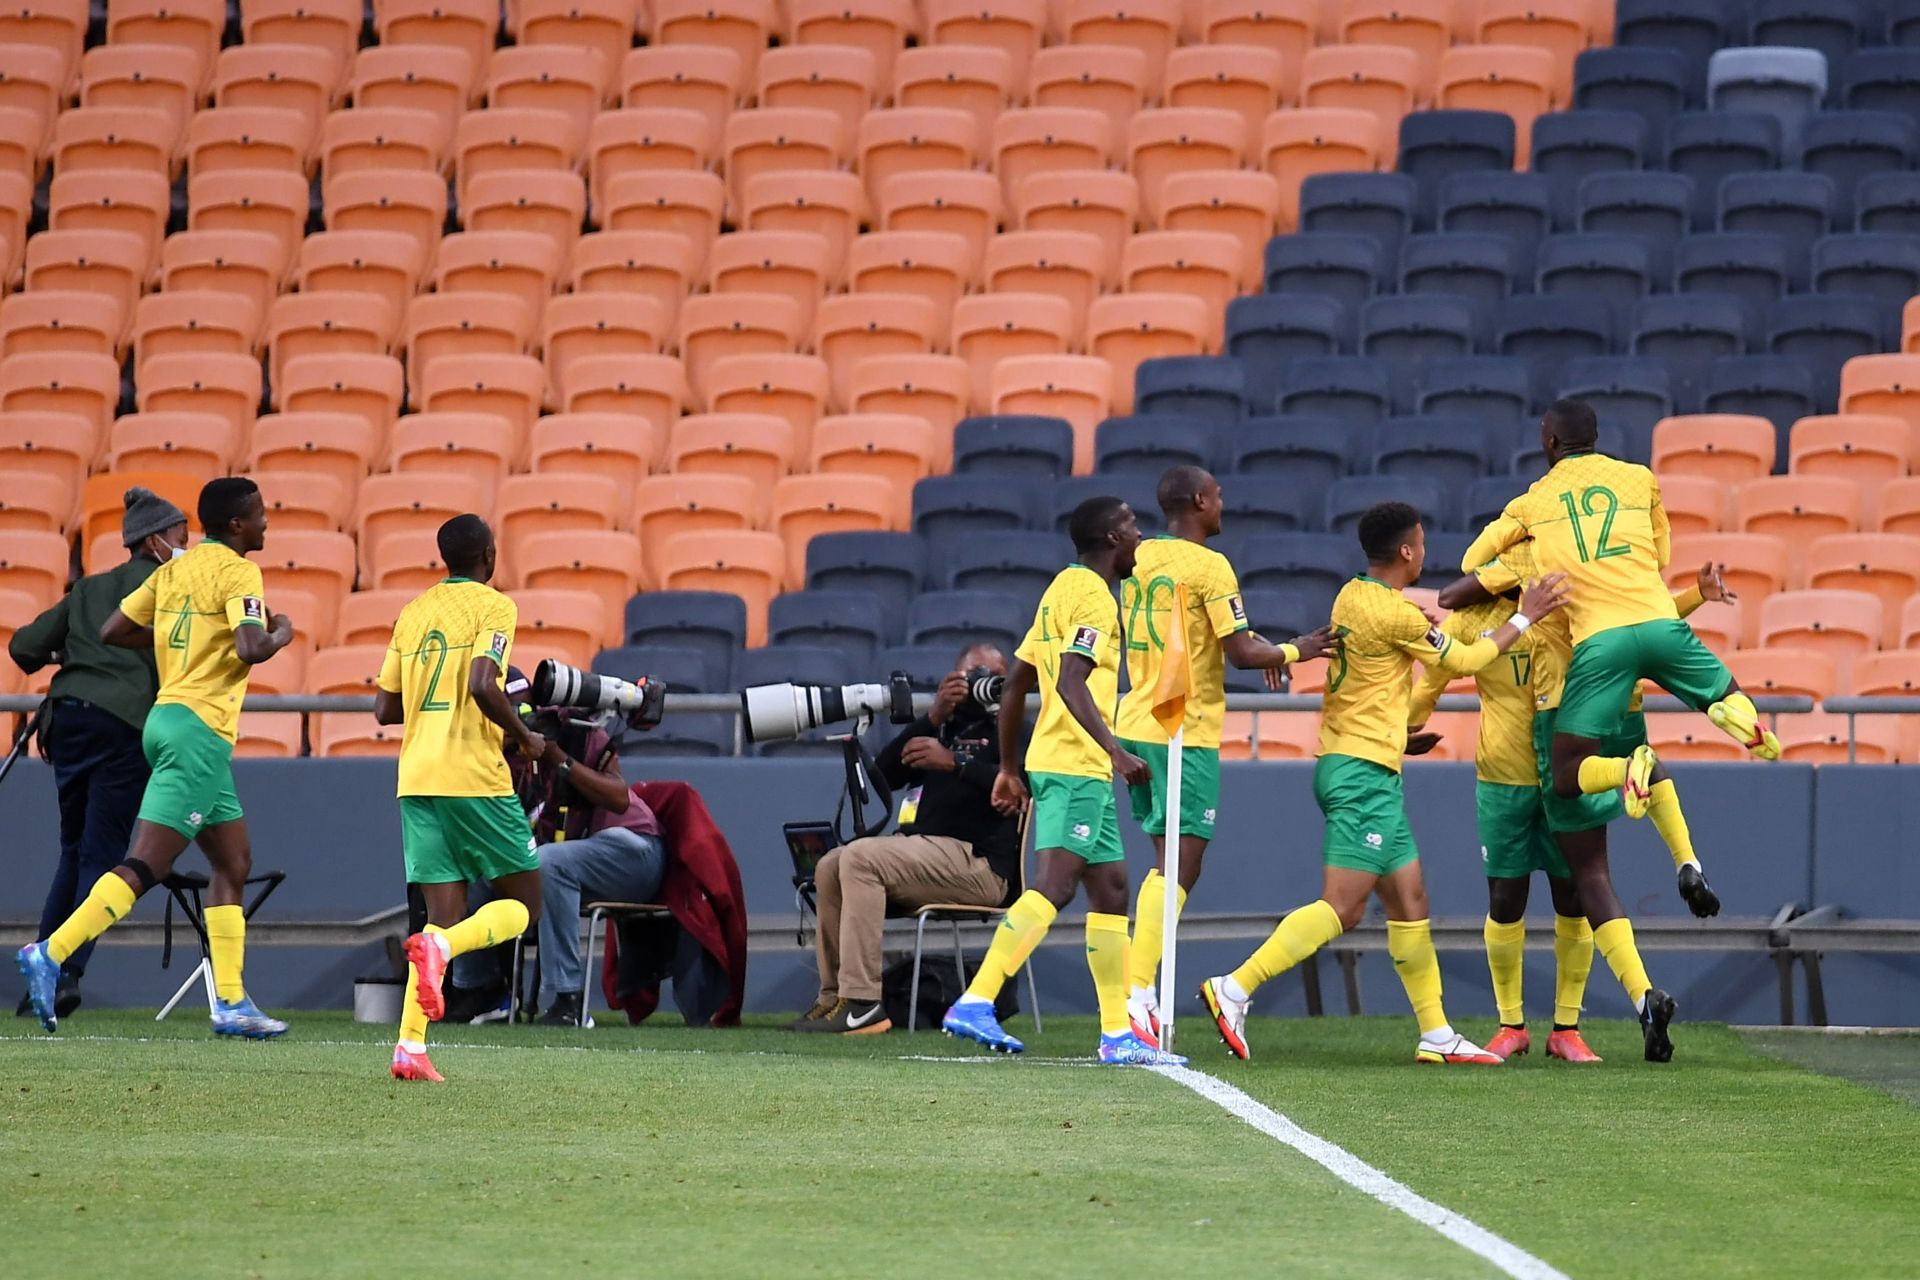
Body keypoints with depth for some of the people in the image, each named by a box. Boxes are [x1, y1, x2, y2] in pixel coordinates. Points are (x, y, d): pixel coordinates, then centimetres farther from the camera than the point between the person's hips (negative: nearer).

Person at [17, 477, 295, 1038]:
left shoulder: (176, 568, 14)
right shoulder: (239, 573, -10)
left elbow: (113, 630, 15)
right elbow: (251, 650, -23)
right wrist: (281, 634, -2)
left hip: (167, 717, 9)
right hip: (200, 728, -9)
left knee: (234, 863, 14)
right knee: (145, 866, -13)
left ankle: (231, 1002, 12)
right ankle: (50, 954, -22)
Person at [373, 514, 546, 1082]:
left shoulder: (413, 612, 15)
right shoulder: (493, 607, -4)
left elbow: (385, 709, 16)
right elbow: (482, 683, -20)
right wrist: (525, 737, -5)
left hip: (416, 780, 6)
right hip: (474, 777, -6)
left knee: (446, 914, 6)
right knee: (522, 904, 6)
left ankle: (410, 1048, -9)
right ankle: (438, 946, -24)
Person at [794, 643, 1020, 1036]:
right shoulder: (946, 727, 24)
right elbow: (885, 775, 11)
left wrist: (954, 763, -23)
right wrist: (933, 719, 2)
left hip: (979, 861, -8)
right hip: (927, 850, 8)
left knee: (860, 857, -25)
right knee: (831, 868, -1)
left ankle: (862, 1001, -32)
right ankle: (834, 994, -5)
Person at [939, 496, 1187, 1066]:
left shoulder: (1065, 588, 19)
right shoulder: (1092, 596, -10)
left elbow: (1014, 684, 21)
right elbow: (1071, 683, -23)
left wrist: (1009, 768, 25)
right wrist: (1114, 749, -31)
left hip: (1068, 766, 10)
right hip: (1077, 765, -10)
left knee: (1110, 889, 11)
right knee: (1054, 885, -17)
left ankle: (1118, 1034, 12)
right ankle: (974, 1004, -25)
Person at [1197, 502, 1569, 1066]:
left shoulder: (1351, 597, 10)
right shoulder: (1396, 614, -16)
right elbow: (1466, 661, -3)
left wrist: (1398, 738, 28)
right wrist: (1523, 618, 8)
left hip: (1348, 765, 10)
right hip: (1365, 774, -10)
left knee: (1410, 902, 11)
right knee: (1341, 908, -12)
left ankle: (1436, 1034, 13)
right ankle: (1234, 989, -17)